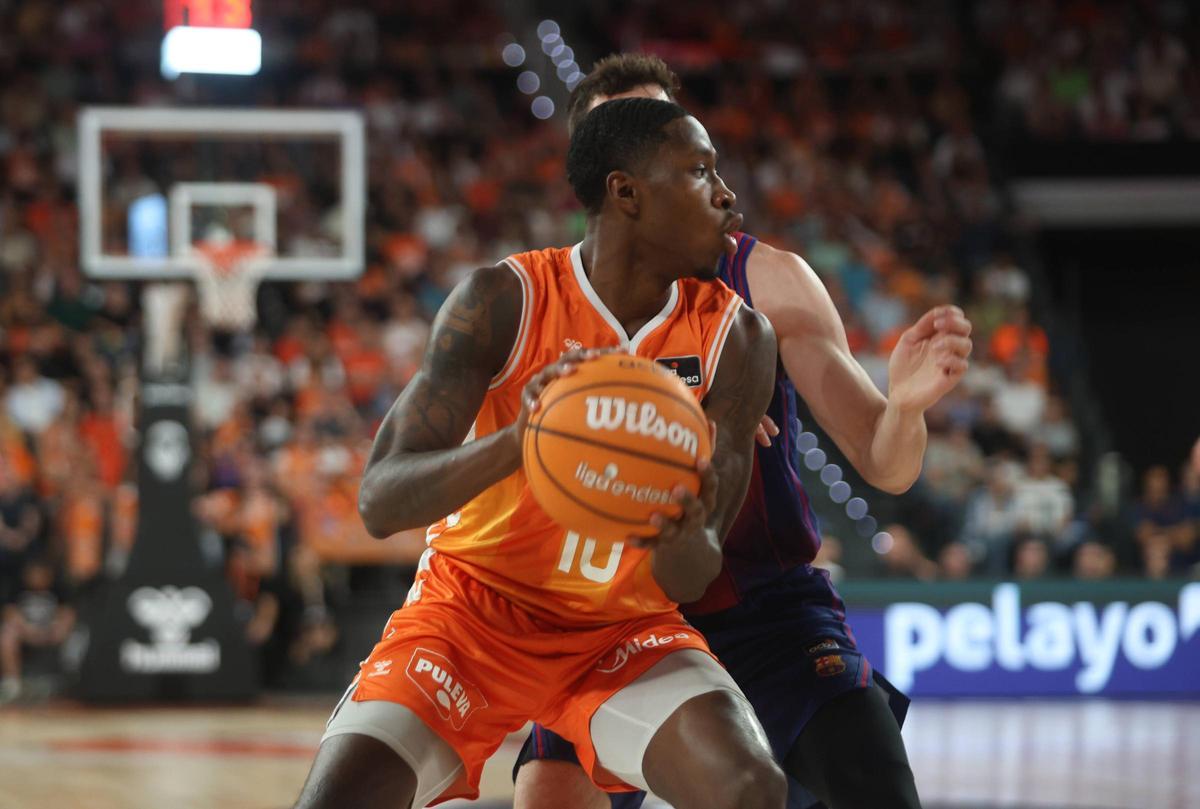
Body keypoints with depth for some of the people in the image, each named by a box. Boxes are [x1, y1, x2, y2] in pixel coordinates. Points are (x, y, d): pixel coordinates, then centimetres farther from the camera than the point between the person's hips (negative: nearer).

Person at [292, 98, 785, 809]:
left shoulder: (737, 337, -9)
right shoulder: (504, 302, -17)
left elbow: (690, 581, -12)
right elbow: (379, 502, -25)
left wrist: (684, 544, -39)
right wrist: (516, 441, -44)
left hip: (625, 628, 2)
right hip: (473, 609, -2)